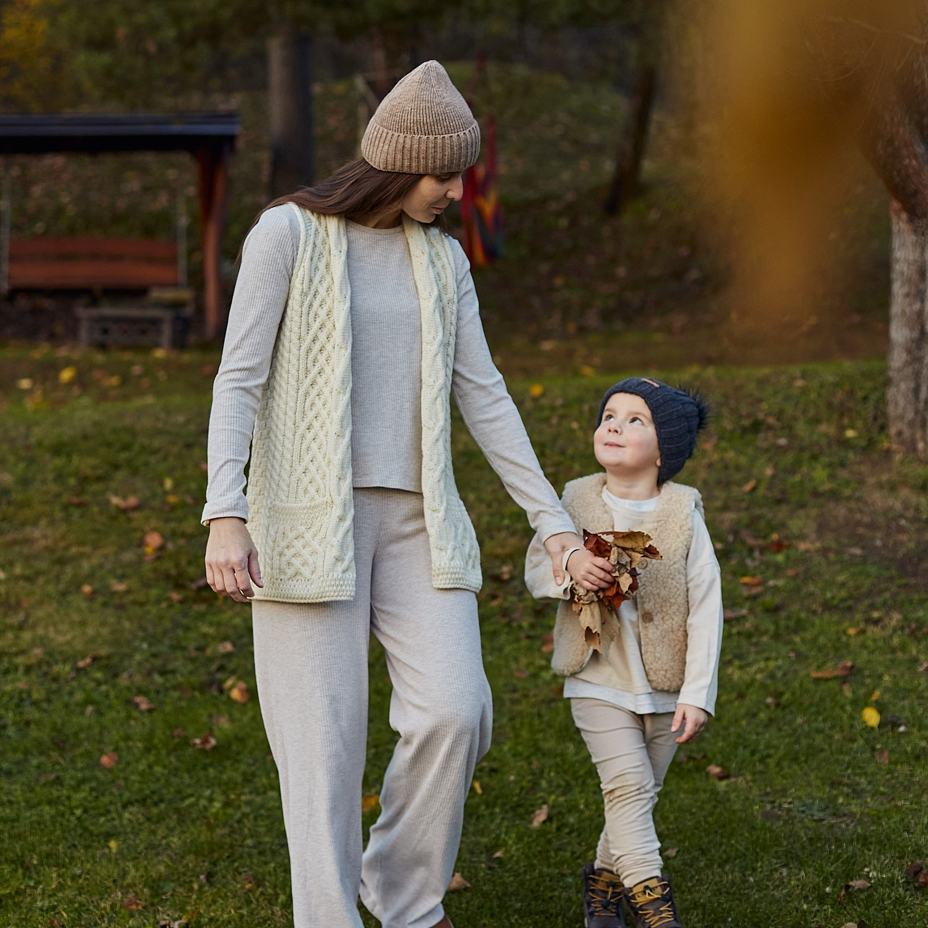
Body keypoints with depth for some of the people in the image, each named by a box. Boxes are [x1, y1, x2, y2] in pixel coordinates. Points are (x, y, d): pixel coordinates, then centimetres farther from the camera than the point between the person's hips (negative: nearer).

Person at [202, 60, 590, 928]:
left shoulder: (442, 258, 11)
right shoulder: (287, 232, -4)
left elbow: (483, 397, 11)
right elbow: (239, 378, -9)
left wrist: (553, 520, 7)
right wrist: (224, 516, -19)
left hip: (415, 520, 4)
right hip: (309, 518, -4)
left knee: (455, 712, -8)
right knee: (325, 737, -6)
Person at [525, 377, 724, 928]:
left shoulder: (683, 514, -9)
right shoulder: (576, 501, -4)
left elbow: (706, 607, -8)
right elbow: (535, 566, 4)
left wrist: (698, 695, -12)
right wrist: (570, 568, -21)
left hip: (665, 686, 1)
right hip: (599, 680, -1)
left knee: (639, 793, 12)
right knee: (629, 784, -13)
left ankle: (604, 880, 34)